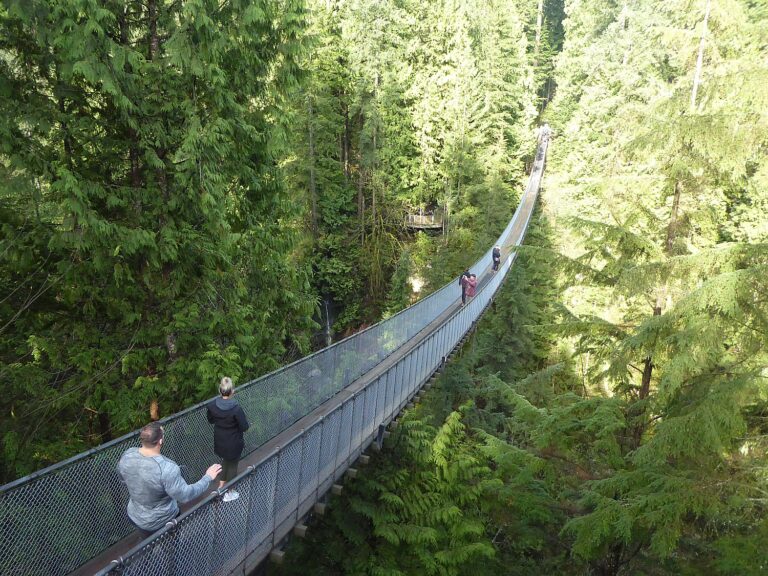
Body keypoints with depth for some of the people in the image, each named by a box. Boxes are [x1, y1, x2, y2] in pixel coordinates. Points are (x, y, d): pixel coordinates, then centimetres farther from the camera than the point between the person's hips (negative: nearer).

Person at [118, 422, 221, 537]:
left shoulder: (127, 455, -19)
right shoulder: (166, 468, -39)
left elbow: (123, 478, 2)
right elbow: (185, 495, -29)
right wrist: (208, 477, -18)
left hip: (134, 516, 5)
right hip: (161, 521, -5)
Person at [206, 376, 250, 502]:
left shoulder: (212, 405, -17)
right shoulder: (236, 409, -32)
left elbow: (211, 420, 2)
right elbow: (244, 427, -21)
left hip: (220, 442, 5)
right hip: (233, 443, -4)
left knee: (225, 461, 30)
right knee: (232, 465, 18)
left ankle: (221, 487, 43)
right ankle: (229, 493, 34)